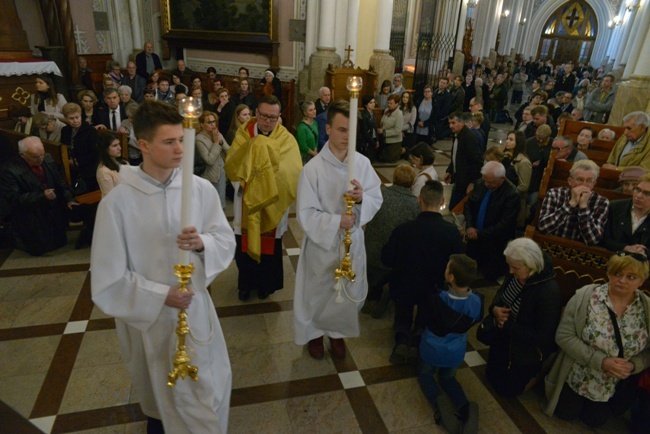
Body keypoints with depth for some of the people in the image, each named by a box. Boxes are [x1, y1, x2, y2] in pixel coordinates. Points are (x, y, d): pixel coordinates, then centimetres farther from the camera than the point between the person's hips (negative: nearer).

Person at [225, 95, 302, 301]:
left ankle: (266, 283, 36)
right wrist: (251, 149, -24)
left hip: (273, 203, -1)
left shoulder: (287, 139, -7)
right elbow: (230, 165, -11)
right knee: (245, 245, 12)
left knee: (270, 246, 13)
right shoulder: (243, 134, -3)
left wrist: (268, 152, -25)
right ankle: (246, 283, 35)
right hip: (247, 201, 1)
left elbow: (294, 172, -19)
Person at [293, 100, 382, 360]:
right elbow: (305, 214, -17)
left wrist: (362, 199, -23)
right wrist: (336, 221, -27)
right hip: (321, 243, -3)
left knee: (350, 292, 18)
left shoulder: (363, 163, -8)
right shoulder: (313, 168, -19)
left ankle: (337, 332, 47)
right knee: (318, 292, 16)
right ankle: (314, 332, 46)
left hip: (352, 241, 3)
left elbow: (377, 199, -2)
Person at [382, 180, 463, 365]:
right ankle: (418, 340, 2)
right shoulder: (452, 232, -20)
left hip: (403, 288, 0)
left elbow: (387, 260, -12)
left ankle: (402, 338, 1)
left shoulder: (402, 229, -24)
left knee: (402, 316, 29)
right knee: (425, 318, 30)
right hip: (434, 290, 1)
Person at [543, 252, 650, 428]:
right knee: (566, 414, 12)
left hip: (618, 387, 3)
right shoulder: (585, 296, -21)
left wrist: (633, 365, -22)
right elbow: (564, 336, -21)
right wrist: (601, 361, -27)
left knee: (594, 421, 19)